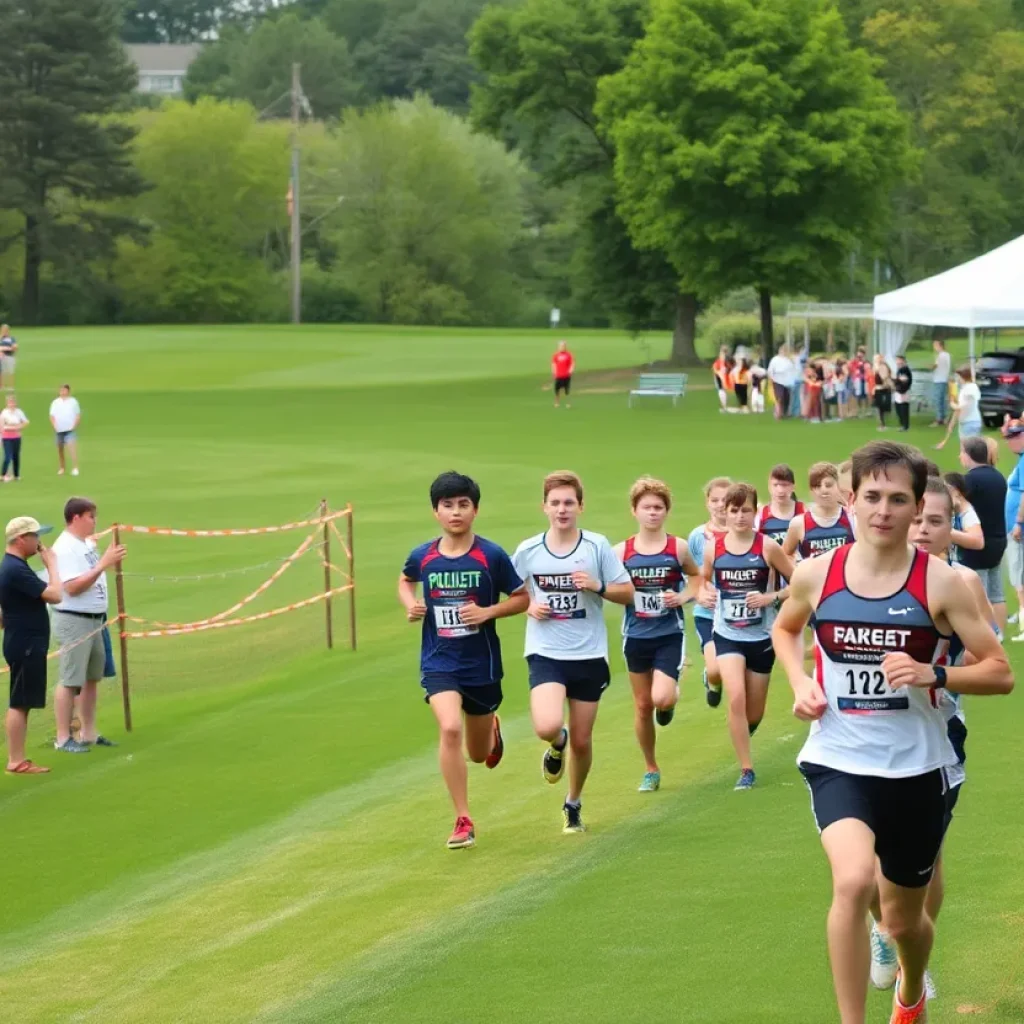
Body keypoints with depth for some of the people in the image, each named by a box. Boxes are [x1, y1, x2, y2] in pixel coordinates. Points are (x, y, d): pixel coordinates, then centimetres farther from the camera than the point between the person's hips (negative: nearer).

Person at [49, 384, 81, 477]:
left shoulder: (73, 402, 3)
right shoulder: (55, 402, 8)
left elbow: (78, 416, 6)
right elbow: (52, 416, 8)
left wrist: (74, 426, -7)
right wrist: (55, 426, -6)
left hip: (70, 430, -3)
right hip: (59, 430, 3)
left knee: (72, 448, -17)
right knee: (60, 450, 9)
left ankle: (75, 468, -20)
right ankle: (61, 468, 21)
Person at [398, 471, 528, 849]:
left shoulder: (492, 556, -10)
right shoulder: (422, 557, -3)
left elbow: (522, 599, -1)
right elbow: (405, 581, 19)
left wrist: (488, 612, -17)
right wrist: (410, 605, -2)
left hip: (481, 663, 0)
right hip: (438, 662, 0)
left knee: (479, 754, 13)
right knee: (450, 728, -25)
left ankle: (492, 729, 54)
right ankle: (463, 821, -14)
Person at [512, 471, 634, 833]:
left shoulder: (597, 546, -3)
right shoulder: (528, 551, 0)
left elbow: (627, 593, 2)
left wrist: (598, 586, -17)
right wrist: (529, 607, -5)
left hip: (589, 655, 1)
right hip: (546, 654, -1)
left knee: (582, 741, 8)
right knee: (547, 728, -24)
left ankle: (573, 805, 33)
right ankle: (557, 745, 14)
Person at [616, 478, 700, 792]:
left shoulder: (677, 548, -3)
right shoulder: (622, 552, -2)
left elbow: (697, 577, 12)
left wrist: (683, 597, -6)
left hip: (670, 635, -2)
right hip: (636, 636, 2)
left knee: (661, 699, -21)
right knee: (642, 705, 10)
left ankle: (671, 700, 18)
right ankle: (650, 769, 26)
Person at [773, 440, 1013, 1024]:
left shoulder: (941, 583, -10)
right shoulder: (817, 575, -4)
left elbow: (1001, 673, -7)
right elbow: (785, 629, 19)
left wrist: (932, 674, -24)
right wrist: (800, 683, 0)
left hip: (916, 767, 0)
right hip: (839, 760, 0)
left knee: (904, 918, 17)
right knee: (853, 881, -30)